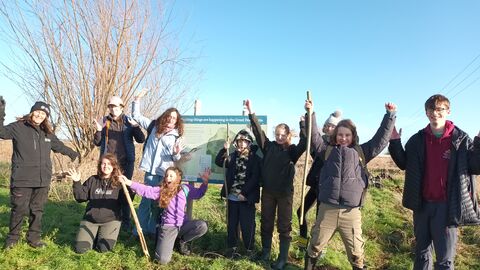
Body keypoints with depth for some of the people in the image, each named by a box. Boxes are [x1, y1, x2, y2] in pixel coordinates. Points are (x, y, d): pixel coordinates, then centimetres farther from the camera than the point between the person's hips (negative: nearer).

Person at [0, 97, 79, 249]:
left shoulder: (47, 133, 14)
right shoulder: (18, 127, -1)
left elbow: (59, 146, 29)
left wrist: (72, 153, 41)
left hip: (42, 179, 5)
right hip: (22, 179, -4)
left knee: (37, 209, 11)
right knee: (19, 209, 2)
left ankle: (34, 238, 23)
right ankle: (13, 237, 22)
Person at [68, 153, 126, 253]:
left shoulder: (119, 182, -3)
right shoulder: (92, 180, 6)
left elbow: (126, 202, -11)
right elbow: (81, 198, 5)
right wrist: (77, 183, -7)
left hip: (111, 220, -2)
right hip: (90, 220, 3)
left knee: (104, 248, -17)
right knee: (80, 248, -10)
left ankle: (103, 236, 17)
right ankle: (95, 236, 22)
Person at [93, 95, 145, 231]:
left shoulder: (129, 121, 2)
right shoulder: (104, 121, 5)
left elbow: (141, 139, -3)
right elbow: (97, 143, 5)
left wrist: (136, 127, -21)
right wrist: (98, 130, -13)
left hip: (126, 161, -1)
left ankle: (125, 220, 18)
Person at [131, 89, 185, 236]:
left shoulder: (176, 136, 4)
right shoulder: (154, 126, 7)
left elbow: (176, 159, 6)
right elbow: (136, 116, 11)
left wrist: (177, 153, -17)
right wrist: (137, 100, 1)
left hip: (165, 174, 0)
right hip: (151, 171, 0)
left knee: (158, 202, 7)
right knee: (146, 200, 1)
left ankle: (152, 228, 20)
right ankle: (141, 228, 11)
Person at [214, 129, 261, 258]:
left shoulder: (255, 159, -3)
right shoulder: (232, 157, 10)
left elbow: (255, 178, -10)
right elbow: (218, 162, -2)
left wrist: (244, 193, -16)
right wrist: (224, 149, -15)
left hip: (247, 198, -3)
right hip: (232, 197, 4)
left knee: (247, 225, 2)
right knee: (231, 223, 11)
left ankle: (250, 249, 19)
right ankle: (232, 247, 26)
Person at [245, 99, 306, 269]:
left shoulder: (292, 150, -4)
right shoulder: (269, 146, 2)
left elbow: (304, 142, -20)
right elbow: (258, 132, -3)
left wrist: (304, 122, -31)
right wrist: (251, 112, -10)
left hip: (285, 192, -3)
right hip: (267, 191, 3)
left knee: (284, 225, 6)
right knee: (266, 223, 13)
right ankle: (265, 252, 30)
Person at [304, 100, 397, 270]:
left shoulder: (361, 152, 10)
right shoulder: (328, 150, 10)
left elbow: (381, 139, 9)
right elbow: (314, 137, 5)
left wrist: (390, 115, 5)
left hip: (351, 212, 0)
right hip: (327, 210, 0)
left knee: (356, 252, 12)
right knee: (315, 246, 14)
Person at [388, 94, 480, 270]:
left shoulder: (461, 139, -5)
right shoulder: (417, 139, 4)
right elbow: (404, 164, 10)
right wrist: (394, 142, -2)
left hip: (446, 205, -3)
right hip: (422, 204, 3)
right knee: (421, 252, 17)